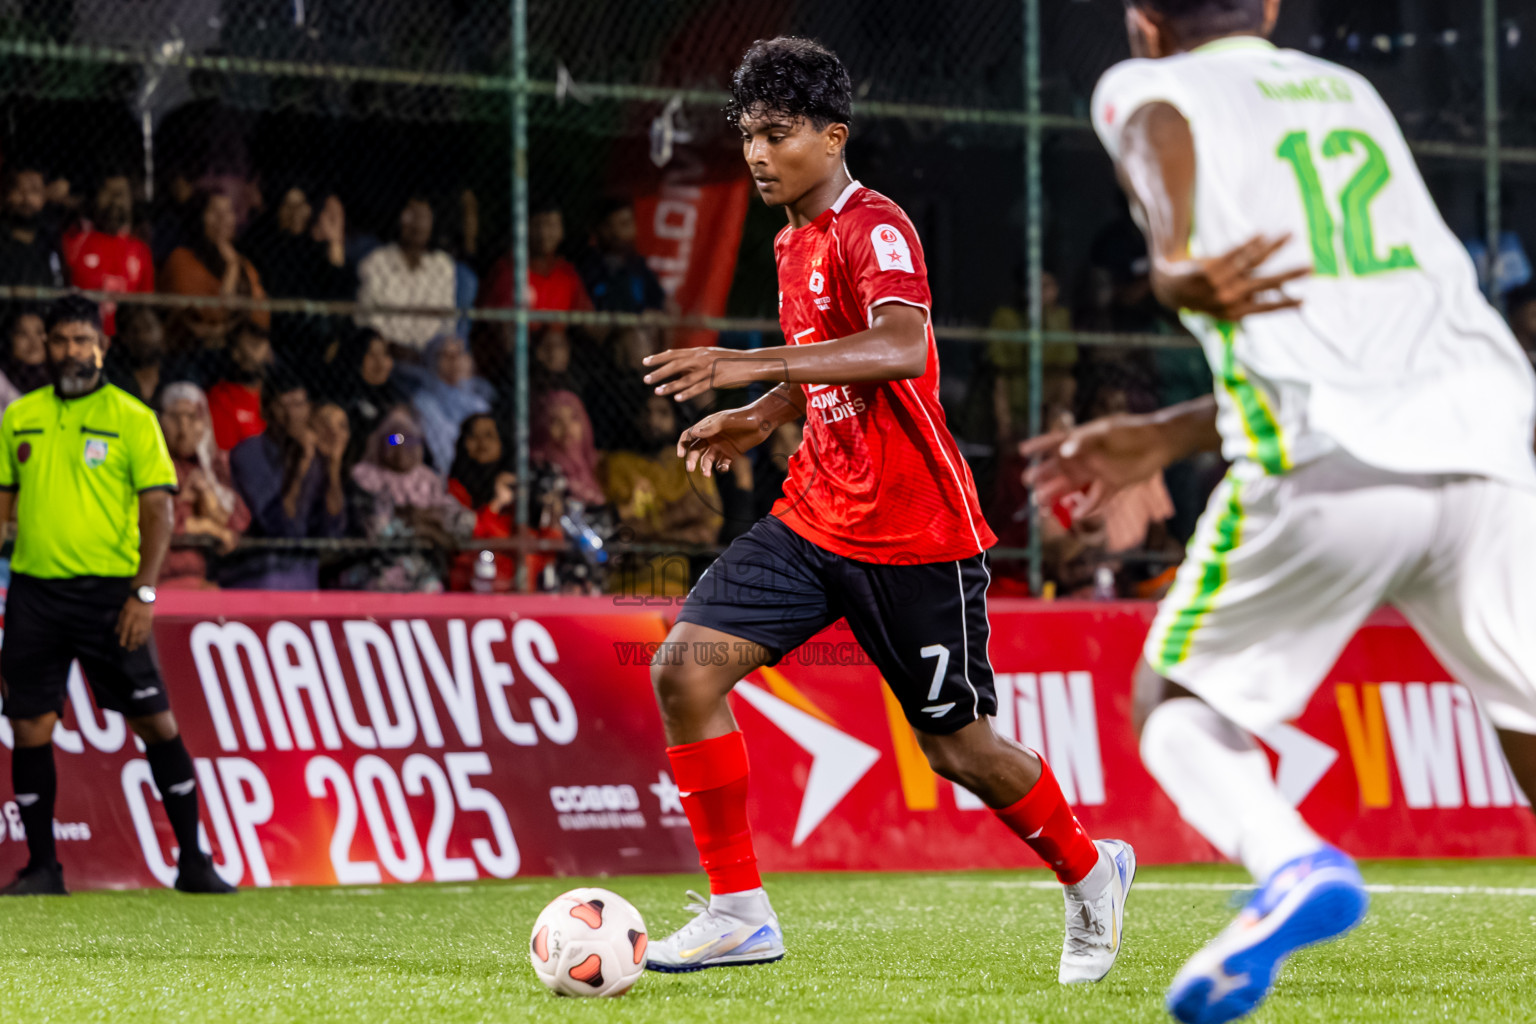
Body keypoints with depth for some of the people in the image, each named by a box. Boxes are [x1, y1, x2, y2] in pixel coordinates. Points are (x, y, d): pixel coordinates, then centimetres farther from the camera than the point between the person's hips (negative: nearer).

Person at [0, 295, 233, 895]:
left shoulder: (132, 418, -1)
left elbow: (158, 510, -4)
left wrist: (144, 593, -13)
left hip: (109, 593, -3)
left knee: (155, 722, -4)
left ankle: (192, 862, 4)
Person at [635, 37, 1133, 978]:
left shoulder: (874, 229, -16)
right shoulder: (796, 238, 12)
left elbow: (901, 348, -35)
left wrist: (754, 365, -40)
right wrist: (759, 419, 10)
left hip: (915, 537, -8)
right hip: (816, 520, 8)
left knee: (957, 746, 4)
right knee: (686, 665, -11)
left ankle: (1089, 874, 33)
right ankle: (739, 913, -5)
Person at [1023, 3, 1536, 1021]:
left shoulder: (1143, 87, 15)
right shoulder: (1349, 90, 30)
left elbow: (1165, 136, -12)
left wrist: (1175, 269, -32)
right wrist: (1167, 438, 36)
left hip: (1330, 468, -4)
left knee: (1179, 705, 14)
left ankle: (1294, 863, -15)